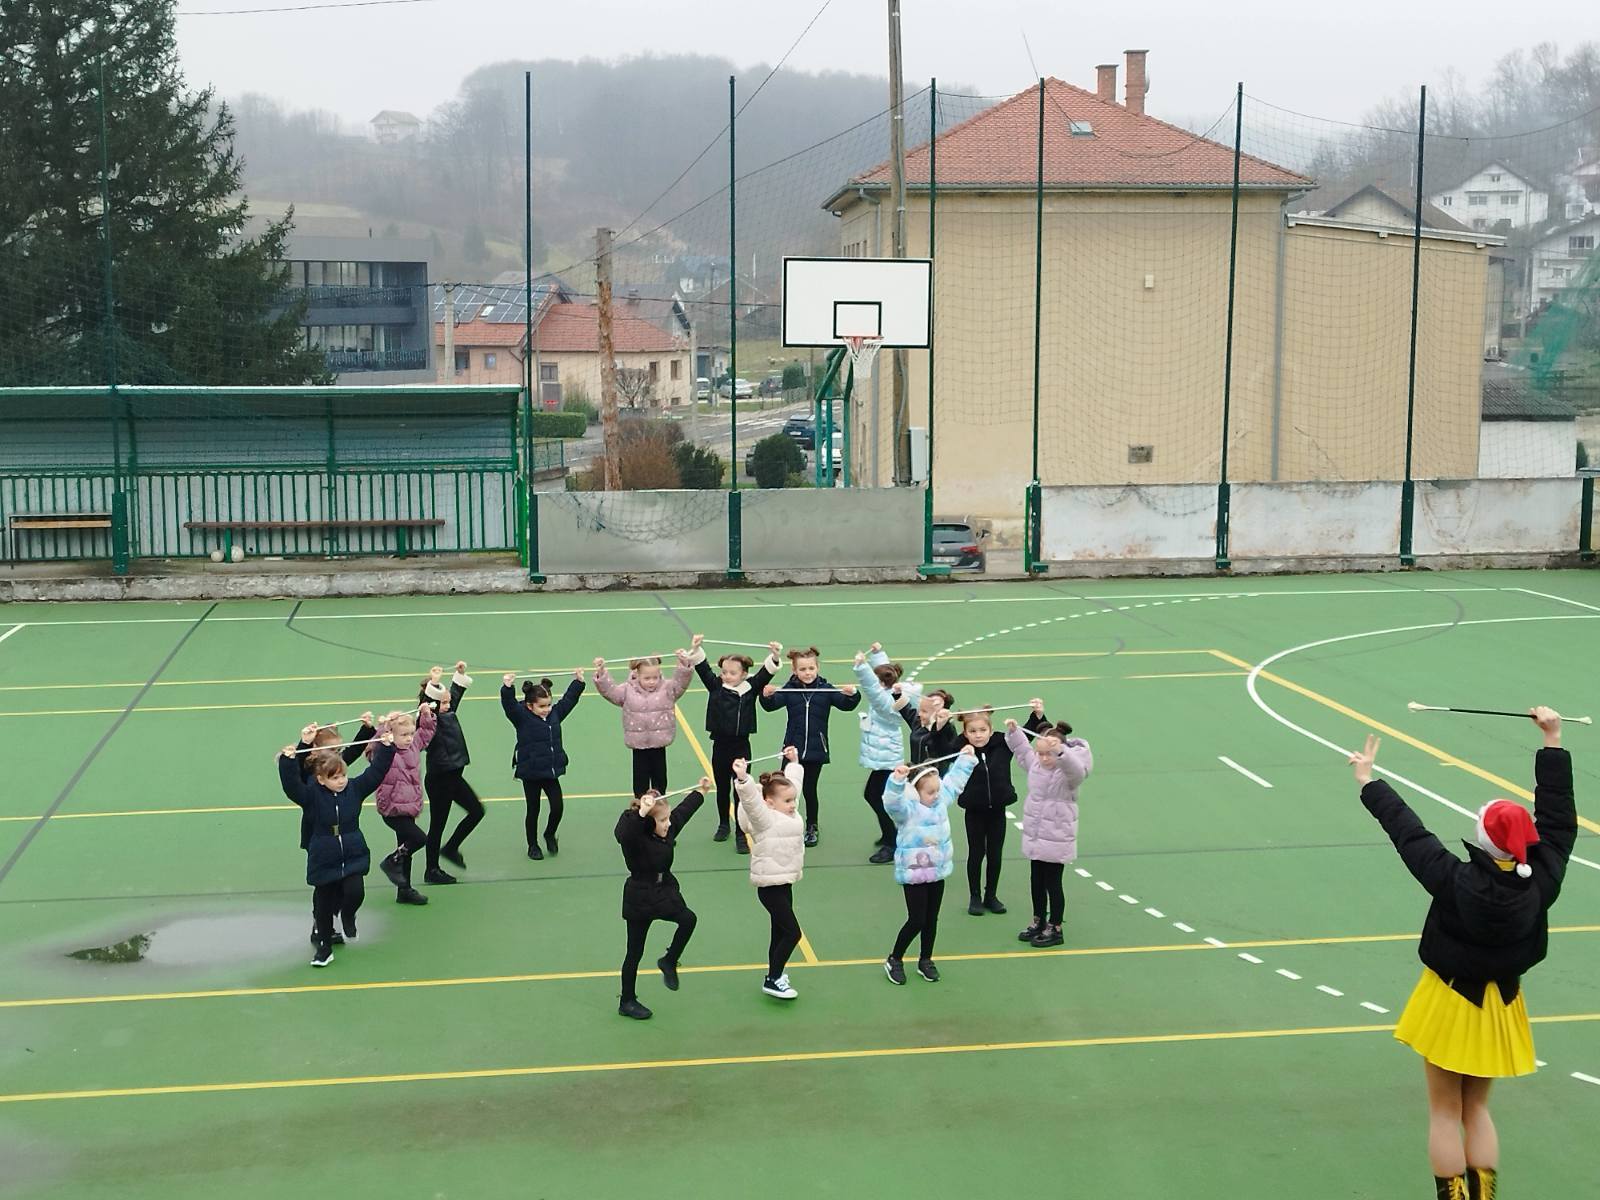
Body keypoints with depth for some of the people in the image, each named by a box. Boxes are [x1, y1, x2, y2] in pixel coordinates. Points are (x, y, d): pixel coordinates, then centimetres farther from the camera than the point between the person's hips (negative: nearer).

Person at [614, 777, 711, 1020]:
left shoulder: (669, 829, -4)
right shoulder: (635, 838, -24)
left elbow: (684, 810, 15)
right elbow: (623, 834, -50)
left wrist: (701, 791, 28)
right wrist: (641, 814, -60)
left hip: (665, 891, 6)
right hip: (639, 897, -6)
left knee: (688, 919, -20)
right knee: (635, 952, 6)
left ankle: (669, 962, 5)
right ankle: (627, 1002, 23)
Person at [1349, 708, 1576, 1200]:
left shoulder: (1458, 882, -28)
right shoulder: (1540, 884, -18)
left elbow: (1409, 834, -19)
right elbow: (1557, 819, -9)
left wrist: (1369, 783, -6)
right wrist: (1552, 741, -2)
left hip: (1450, 1004, -4)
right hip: (1500, 1007, 4)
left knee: (1445, 1112, 10)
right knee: (1478, 1109, 21)